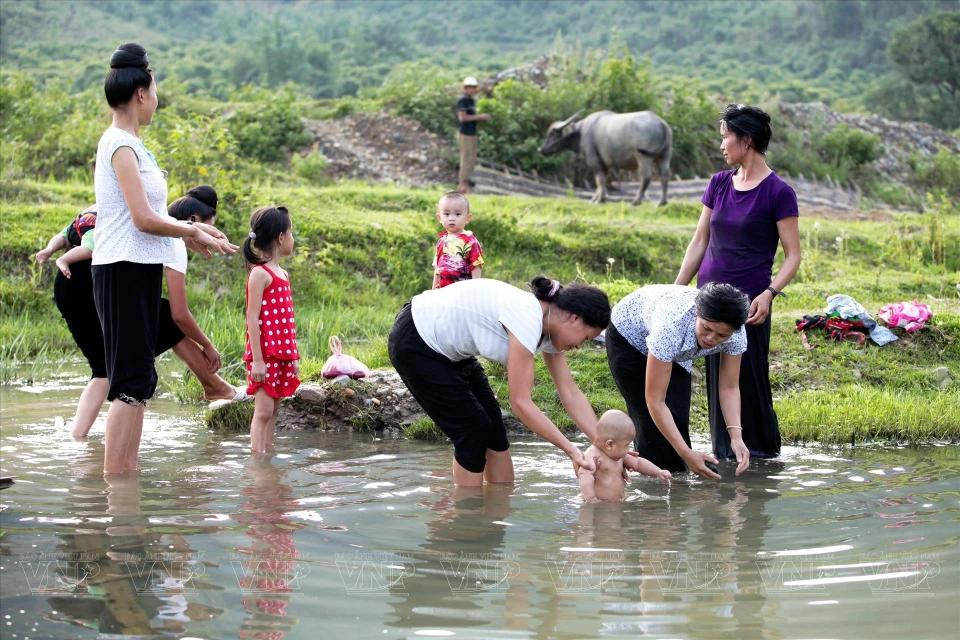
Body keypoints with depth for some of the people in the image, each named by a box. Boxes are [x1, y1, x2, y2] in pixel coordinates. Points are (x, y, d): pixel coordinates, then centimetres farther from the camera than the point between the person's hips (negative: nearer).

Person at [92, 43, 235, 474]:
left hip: (139, 269, 10)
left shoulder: (125, 143, 16)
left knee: (138, 380, 11)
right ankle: (114, 477, -8)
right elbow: (144, 219, -18)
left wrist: (189, 232, 14)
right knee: (130, 380, -9)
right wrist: (193, 232, -5)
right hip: (125, 271, -10)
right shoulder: (121, 145, -13)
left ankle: (127, 472, 15)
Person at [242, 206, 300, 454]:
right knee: (263, 411, -9)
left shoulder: (282, 274, 16)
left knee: (272, 411, 10)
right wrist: (257, 359, -19)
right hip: (265, 355, -8)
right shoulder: (260, 273, -11)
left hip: (282, 355, 8)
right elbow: (253, 319, -15)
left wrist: (294, 356, 17)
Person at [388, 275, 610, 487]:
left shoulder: (549, 330, -3)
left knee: (492, 426, 6)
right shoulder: (527, 321, -30)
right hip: (413, 343, -9)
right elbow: (521, 403, -27)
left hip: (449, 348, 9)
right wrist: (570, 449, -22)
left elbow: (571, 394, 2)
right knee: (474, 429, -7)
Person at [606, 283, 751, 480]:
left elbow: (729, 388, -19)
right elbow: (655, 401, -41)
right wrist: (687, 454, -45)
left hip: (678, 351, 4)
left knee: (678, 420, -7)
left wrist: (736, 436, -36)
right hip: (629, 336, -4)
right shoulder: (672, 324, -46)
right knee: (653, 423, -12)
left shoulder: (736, 333, -32)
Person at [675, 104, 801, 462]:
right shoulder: (719, 184, 10)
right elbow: (699, 243, 14)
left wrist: (769, 293, -22)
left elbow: (793, 255, -7)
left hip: (747, 302, -5)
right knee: (717, 380, 7)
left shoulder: (777, 192, -7)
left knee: (750, 379, 0)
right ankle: (724, 455, 15)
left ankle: (764, 451, 15)